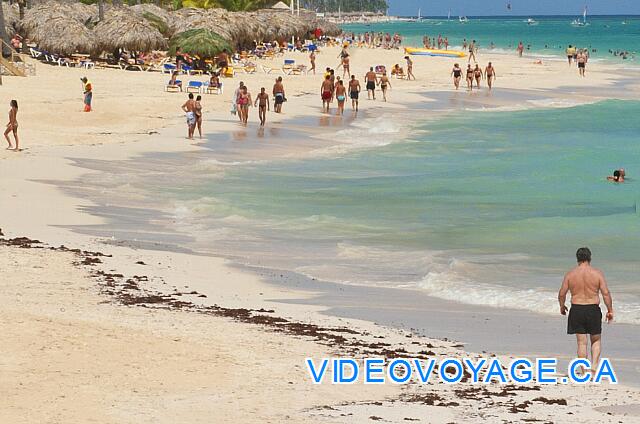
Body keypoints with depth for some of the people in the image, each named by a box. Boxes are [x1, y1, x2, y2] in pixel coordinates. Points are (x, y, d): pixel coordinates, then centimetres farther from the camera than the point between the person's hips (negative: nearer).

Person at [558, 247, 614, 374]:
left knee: (581, 343, 7)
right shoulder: (597, 273, -5)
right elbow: (606, 293, -9)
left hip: (577, 310, 1)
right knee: (596, 341, 16)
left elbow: (562, 293, 1)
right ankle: (594, 366, -2)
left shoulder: (570, 274, -1)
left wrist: (562, 306, 19)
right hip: (593, 310, -1)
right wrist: (610, 310, -1)